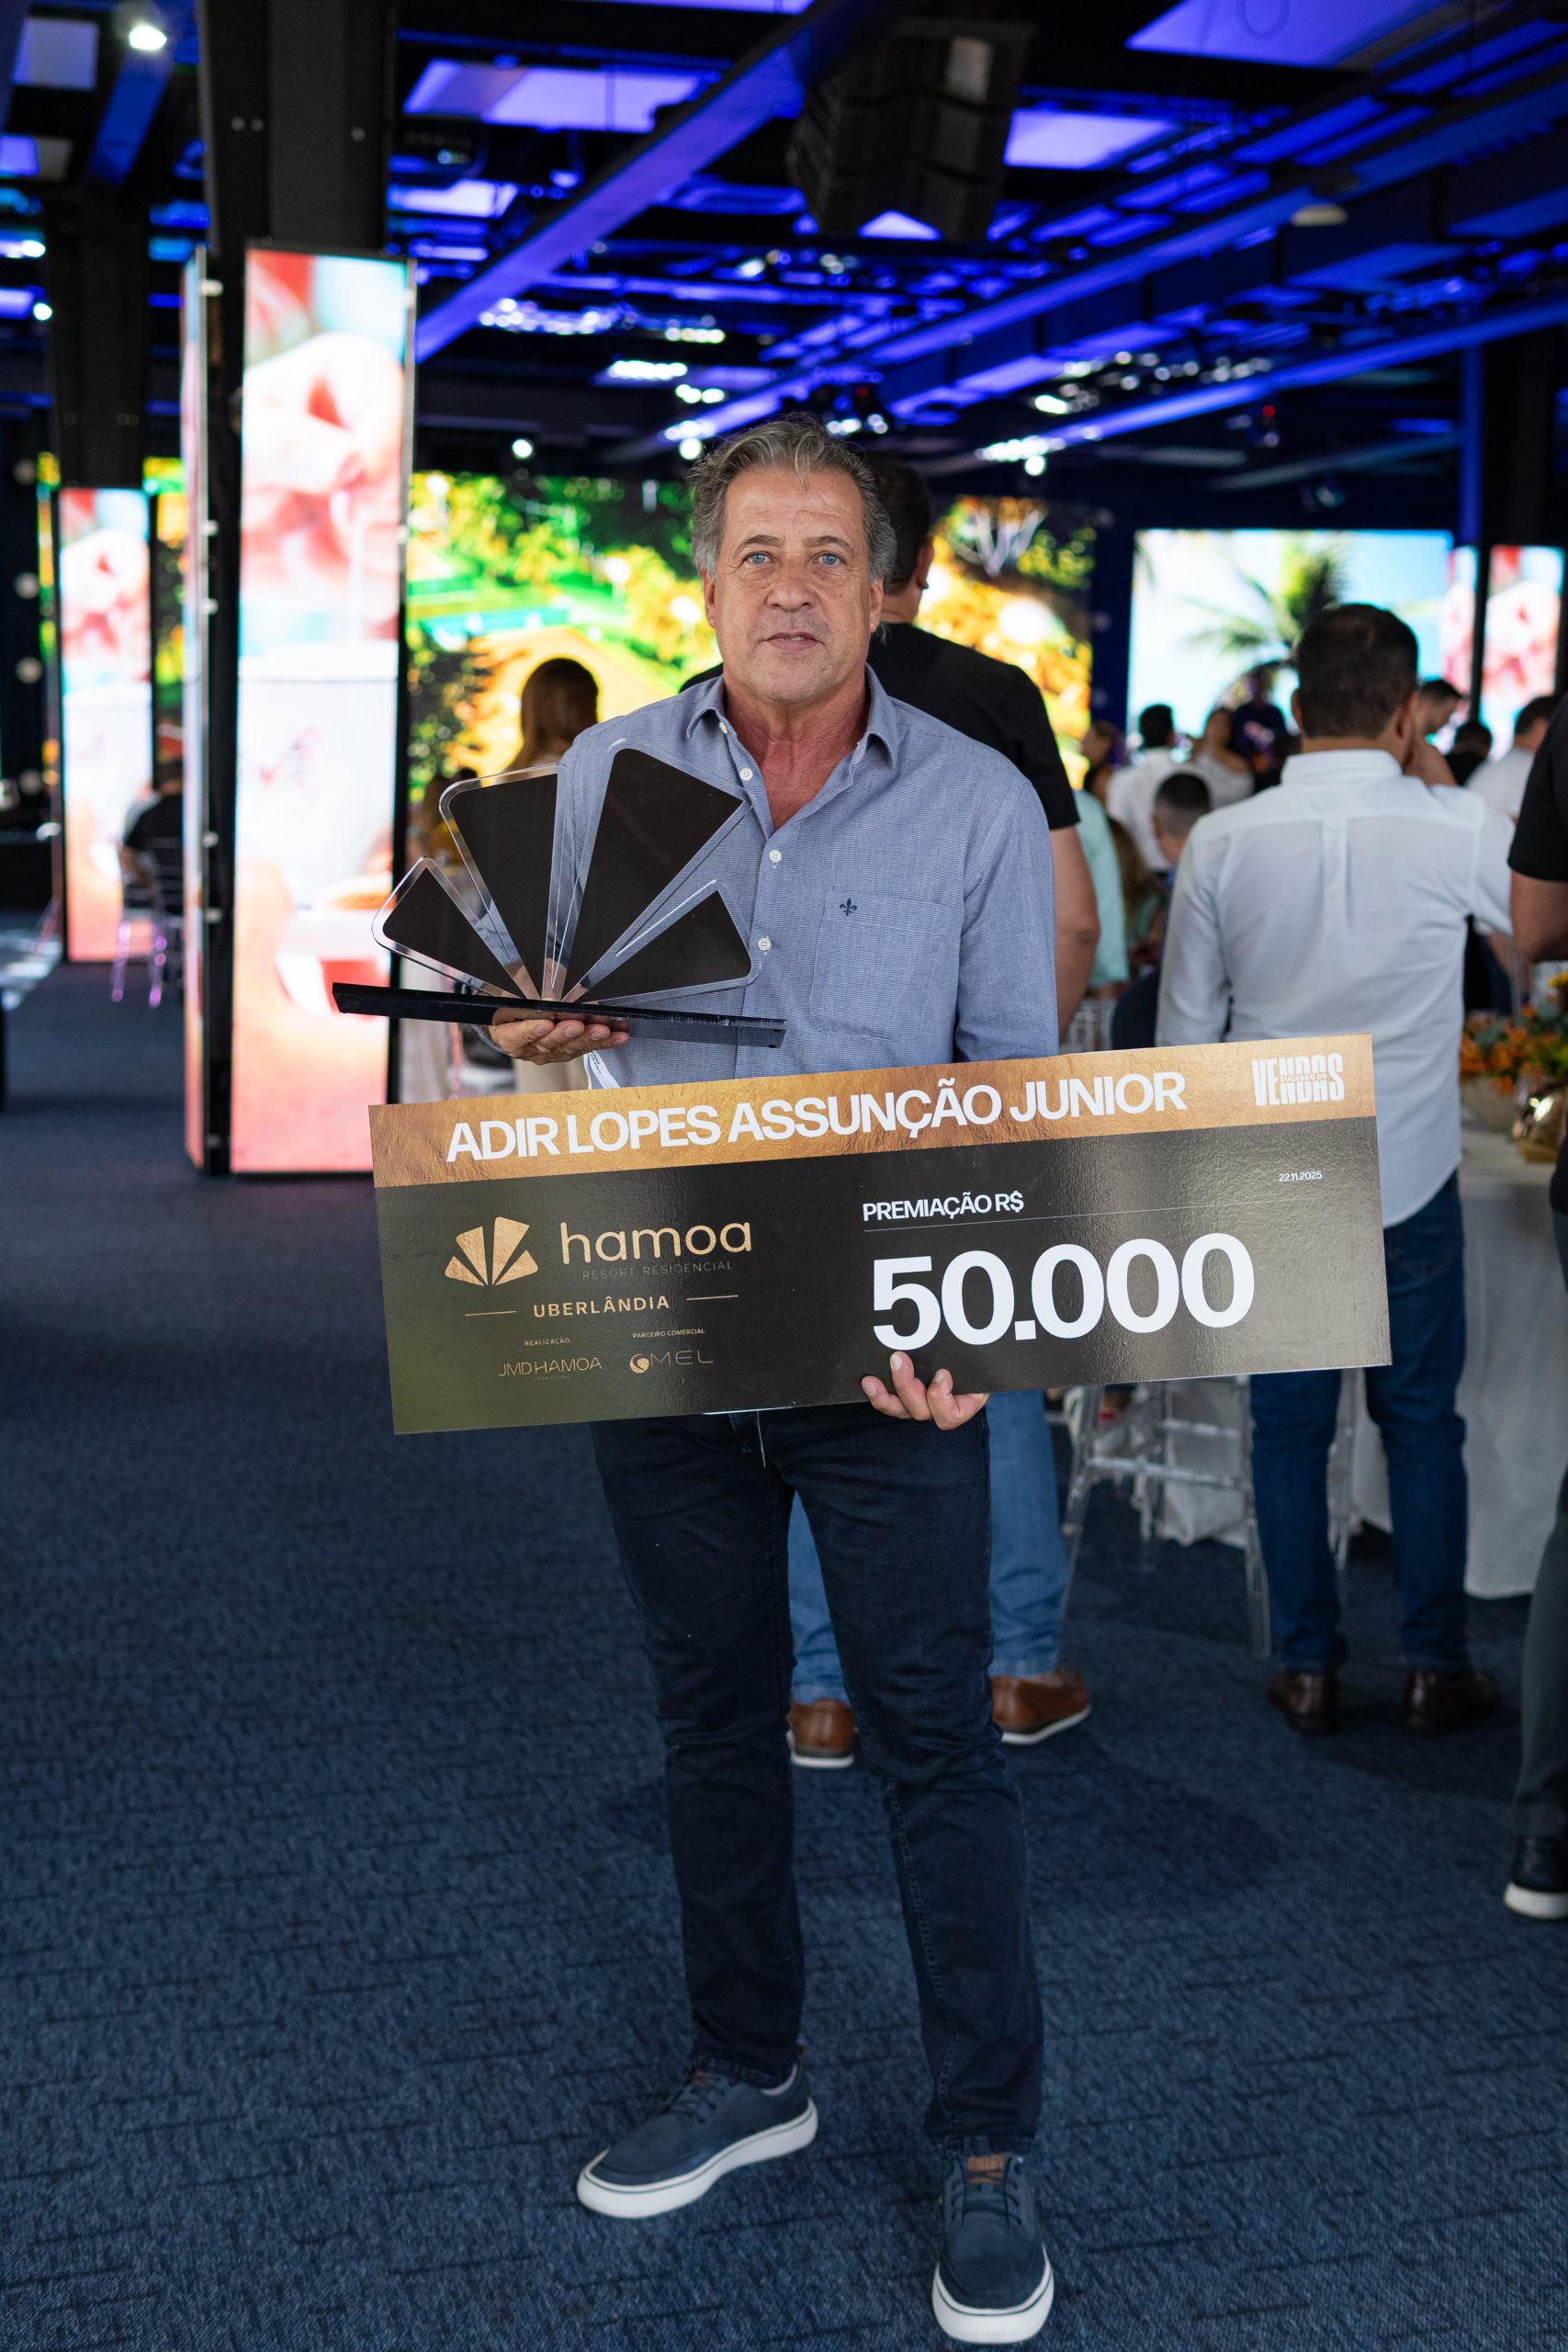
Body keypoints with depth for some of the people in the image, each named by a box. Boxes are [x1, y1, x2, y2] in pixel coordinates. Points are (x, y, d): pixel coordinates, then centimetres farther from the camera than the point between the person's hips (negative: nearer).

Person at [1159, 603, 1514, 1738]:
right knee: (1422, 1422, 12)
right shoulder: (1459, 833, -12)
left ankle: (1308, 1666, 19)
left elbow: (1185, 1030, 0)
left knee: (1289, 1426, 11)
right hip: (1410, 1179, -1)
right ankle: (1437, 1666, 20)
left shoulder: (1222, 843, -6)